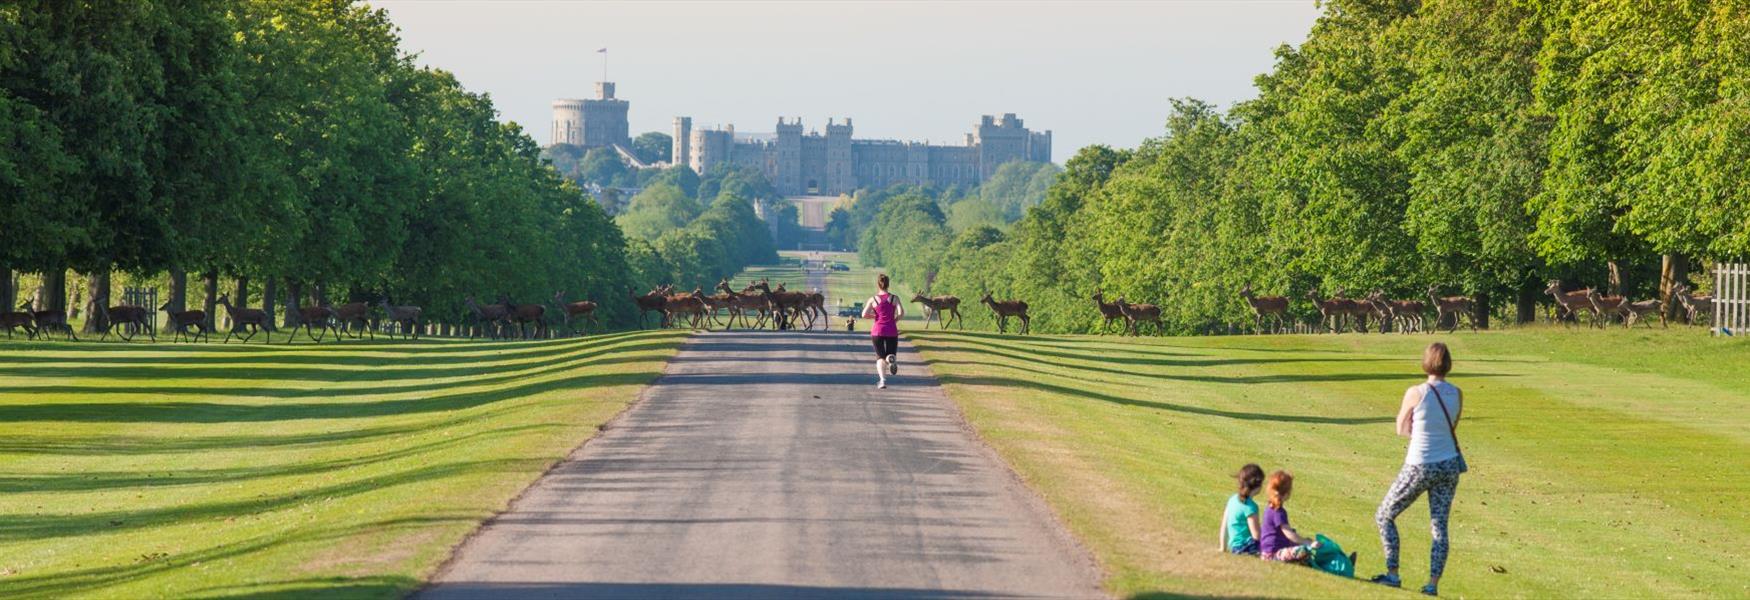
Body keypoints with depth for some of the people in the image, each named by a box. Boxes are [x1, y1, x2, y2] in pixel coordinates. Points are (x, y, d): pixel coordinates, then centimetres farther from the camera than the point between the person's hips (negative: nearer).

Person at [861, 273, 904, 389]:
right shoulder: (894, 298, 0)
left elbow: (864, 314, -9)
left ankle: (882, 379, -16)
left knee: (880, 357, 7)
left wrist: (874, 316, 9)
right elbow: (901, 313, -12)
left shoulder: (873, 299, -1)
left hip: (877, 331, 0)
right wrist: (895, 320, 6)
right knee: (891, 354, 12)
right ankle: (891, 359, -27)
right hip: (892, 331, 0)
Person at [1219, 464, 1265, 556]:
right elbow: (1256, 535, -17)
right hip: (1245, 547, -9)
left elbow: (1224, 526, 15)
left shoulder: (1233, 499, 9)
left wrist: (1223, 547, 23)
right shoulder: (1250, 506, -16)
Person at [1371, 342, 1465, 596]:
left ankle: (1392, 575, 9)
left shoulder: (1416, 393, -15)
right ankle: (1433, 583, 6)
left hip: (1419, 468, -4)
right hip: (1449, 465, 5)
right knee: (1439, 525, 10)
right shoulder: (1457, 394, -1)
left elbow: (1401, 429, -3)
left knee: (1384, 516, 12)